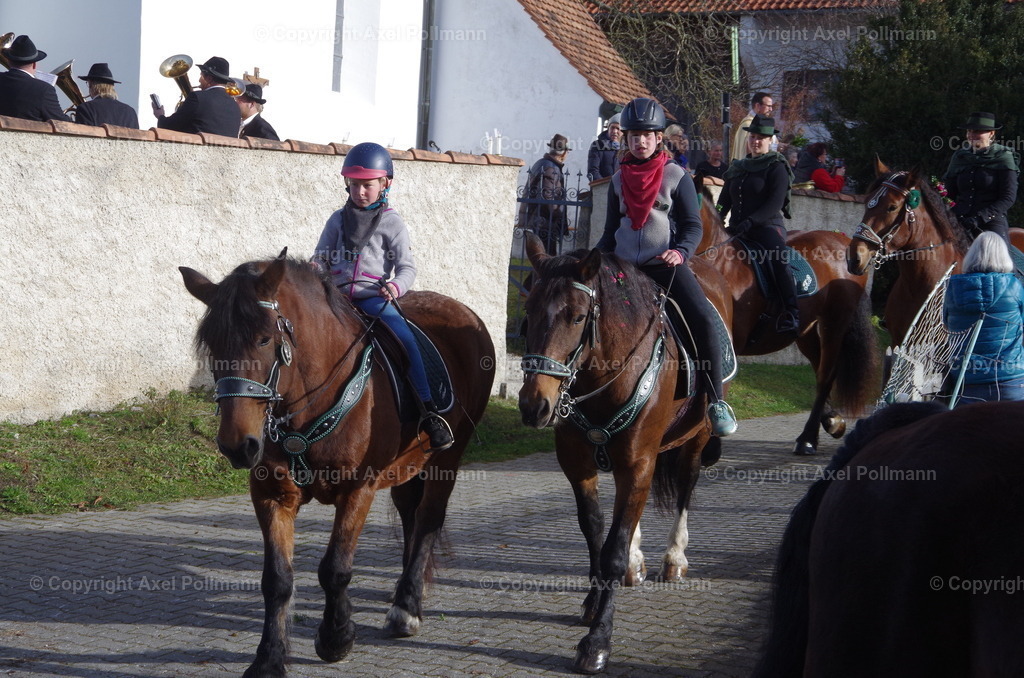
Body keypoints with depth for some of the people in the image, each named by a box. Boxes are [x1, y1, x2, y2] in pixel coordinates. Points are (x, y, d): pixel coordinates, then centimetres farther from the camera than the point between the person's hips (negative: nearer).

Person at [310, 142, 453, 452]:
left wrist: (397, 286, -22)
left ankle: (429, 412, -26)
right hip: (337, 296, 4)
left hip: (374, 297, -3)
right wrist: (315, 268, -7)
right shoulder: (338, 220, 15)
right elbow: (322, 256, 18)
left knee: (405, 339, -26)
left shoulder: (391, 223, 5)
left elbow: (407, 266, 0)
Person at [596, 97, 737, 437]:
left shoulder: (677, 176, 2)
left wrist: (681, 251, -21)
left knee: (703, 319, -24)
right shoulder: (618, 180, 12)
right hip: (624, 266, 4)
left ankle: (716, 402, -18)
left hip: (667, 265, -4)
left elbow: (693, 225, -1)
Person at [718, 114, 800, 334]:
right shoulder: (737, 168, 20)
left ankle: (791, 313, -41)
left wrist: (750, 222, -23)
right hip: (737, 228, 7)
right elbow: (724, 201, 20)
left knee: (779, 258, -33)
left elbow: (775, 204, -11)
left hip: (768, 226, -7)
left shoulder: (777, 168, 1)